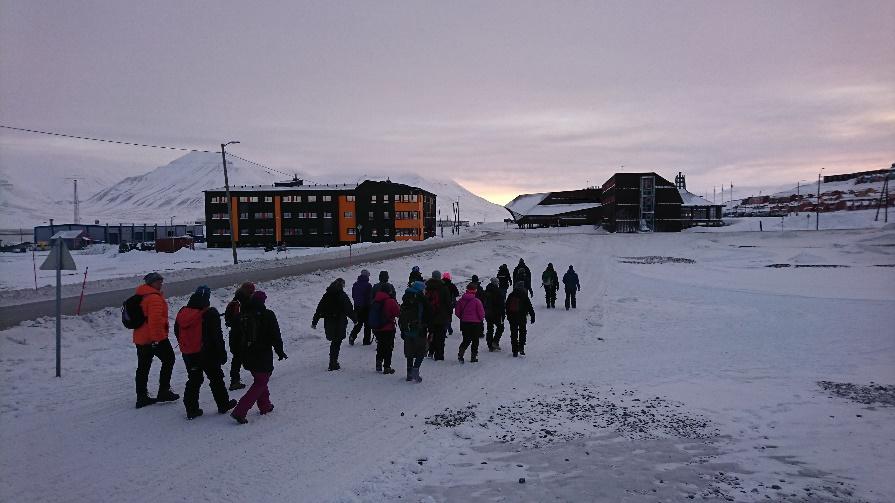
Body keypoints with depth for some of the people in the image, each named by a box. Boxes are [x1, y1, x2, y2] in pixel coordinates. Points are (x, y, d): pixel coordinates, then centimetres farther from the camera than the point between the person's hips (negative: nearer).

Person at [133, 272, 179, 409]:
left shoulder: (140, 296, 15)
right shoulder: (154, 297, -17)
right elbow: (155, 319, -25)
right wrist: (156, 338, -24)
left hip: (140, 338, 9)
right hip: (156, 337, -9)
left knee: (143, 367, 12)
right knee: (169, 360, 6)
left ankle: (141, 397, 16)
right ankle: (164, 391, 6)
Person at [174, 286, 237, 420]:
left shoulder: (182, 313, 3)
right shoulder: (210, 314, -16)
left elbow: (177, 333, 12)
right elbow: (217, 336, -15)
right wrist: (222, 353, -7)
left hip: (188, 354, 5)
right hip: (207, 353, -5)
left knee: (193, 380, 15)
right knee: (216, 378, 11)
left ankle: (191, 409, 15)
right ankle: (223, 405, 21)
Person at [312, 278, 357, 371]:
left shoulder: (326, 295, 6)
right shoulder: (342, 295, -10)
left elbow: (319, 309, 7)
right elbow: (349, 309, -9)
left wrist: (314, 322, 11)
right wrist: (355, 319, 4)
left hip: (328, 322, 5)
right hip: (339, 323, -5)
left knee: (334, 342, 19)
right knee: (336, 343, 3)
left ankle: (333, 362, 25)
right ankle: (333, 364, 2)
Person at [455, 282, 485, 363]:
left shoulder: (461, 300, -2)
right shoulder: (477, 301, -14)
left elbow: (457, 312, 4)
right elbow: (481, 313, -9)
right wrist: (481, 319, 12)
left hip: (464, 323, 4)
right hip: (475, 323, -4)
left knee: (466, 340, 15)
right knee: (475, 341, 11)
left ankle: (460, 354, -3)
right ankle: (473, 357, 14)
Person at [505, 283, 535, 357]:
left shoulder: (510, 295, 3)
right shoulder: (524, 296, -8)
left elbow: (507, 307, 11)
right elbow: (529, 307, -6)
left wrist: (508, 316, 20)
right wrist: (532, 316, 0)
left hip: (512, 318, 3)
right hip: (522, 318, -2)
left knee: (514, 334, 8)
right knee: (522, 333, 12)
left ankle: (515, 351, 8)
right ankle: (521, 348, -2)